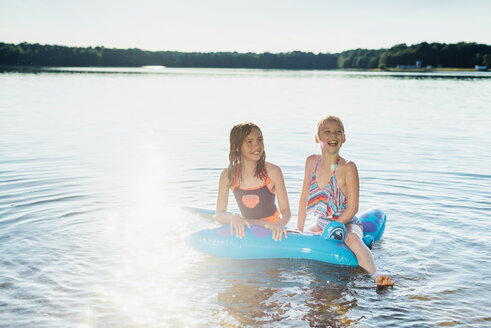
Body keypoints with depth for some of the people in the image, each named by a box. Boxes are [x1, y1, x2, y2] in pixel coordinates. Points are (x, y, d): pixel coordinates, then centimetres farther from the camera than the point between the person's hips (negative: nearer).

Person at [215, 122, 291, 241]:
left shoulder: (273, 171, -14)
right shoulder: (228, 175, -10)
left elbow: (285, 210, -12)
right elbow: (219, 214, -9)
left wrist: (279, 224, -34)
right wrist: (232, 218, -31)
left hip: (271, 231, -1)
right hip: (245, 231, 1)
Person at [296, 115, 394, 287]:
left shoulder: (348, 168, -17)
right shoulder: (311, 162, 0)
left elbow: (352, 208, -17)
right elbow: (304, 197, 8)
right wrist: (299, 230, 4)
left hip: (346, 223, -6)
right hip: (321, 224, 6)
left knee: (353, 239, -37)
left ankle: (375, 276, -50)